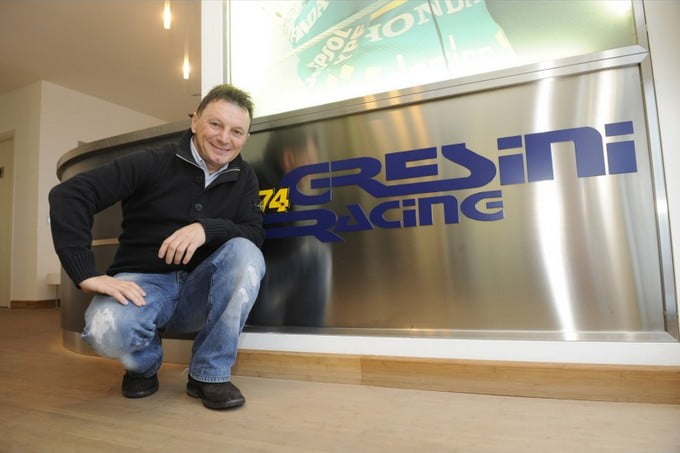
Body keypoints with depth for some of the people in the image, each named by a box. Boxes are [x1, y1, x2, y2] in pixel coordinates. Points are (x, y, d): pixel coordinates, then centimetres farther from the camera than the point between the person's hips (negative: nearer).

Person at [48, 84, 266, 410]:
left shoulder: (244, 177, 2)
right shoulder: (154, 163, -9)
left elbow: (255, 236, -8)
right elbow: (68, 195, -15)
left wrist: (207, 228, -28)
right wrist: (86, 274, -25)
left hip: (198, 289, 3)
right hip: (144, 280, -2)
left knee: (245, 253, -26)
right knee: (107, 330, -34)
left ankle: (211, 373, -14)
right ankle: (144, 364, 5)